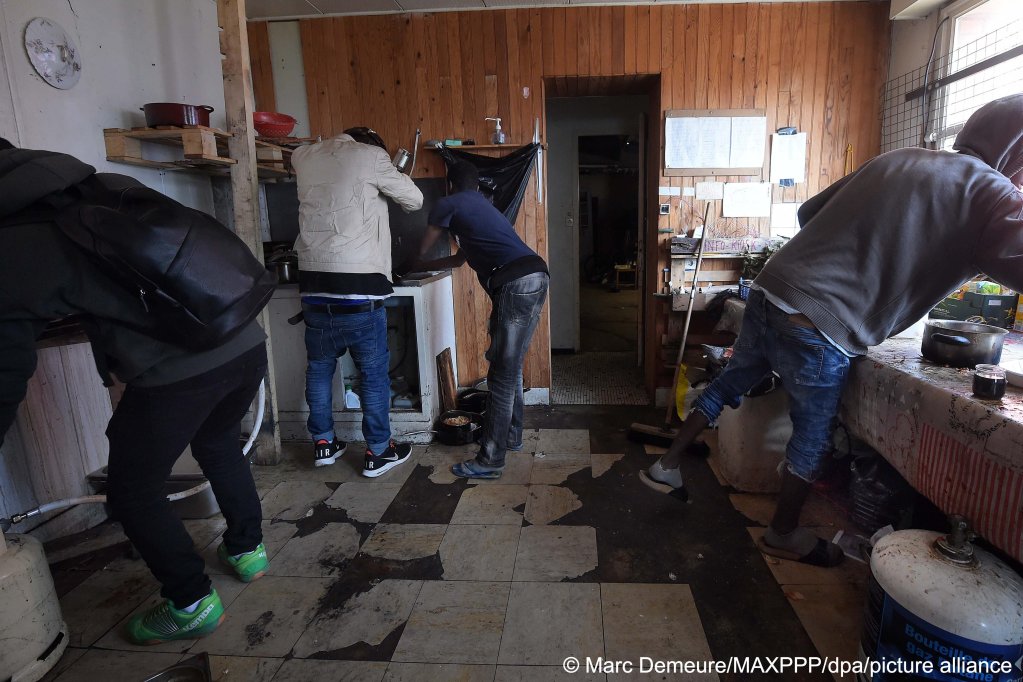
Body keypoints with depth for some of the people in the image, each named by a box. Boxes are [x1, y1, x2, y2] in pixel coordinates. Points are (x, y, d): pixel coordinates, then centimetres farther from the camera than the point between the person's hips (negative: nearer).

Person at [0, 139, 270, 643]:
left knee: (132, 493, 17)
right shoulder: (110, 187, 15)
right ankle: (247, 549, 45)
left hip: (175, 374, -6)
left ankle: (192, 605, 29)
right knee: (219, 444, 32)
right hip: (247, 345, 7)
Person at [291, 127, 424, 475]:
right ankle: (378, 452, 15)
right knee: (373, 371, 6)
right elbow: (415, 200, 6)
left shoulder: (305, 157, 13)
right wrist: (392, 175, 26)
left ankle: (323, 443, 29)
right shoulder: (370, 155, -2)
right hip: (358, 286, -5)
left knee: (319, 366, 18)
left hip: (313, 283, 5)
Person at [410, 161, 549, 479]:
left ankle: (490, 460, 2)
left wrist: (414, 266, 47)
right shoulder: (484, 206, 33)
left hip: (515, 284, -9)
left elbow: (422, 249, 24)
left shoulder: (448, 204, 10)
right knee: (511, 366, 19)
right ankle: (512, 435, 32)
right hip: (536, 277, 9)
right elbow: (460, 258, 42)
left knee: (502, 373, -6)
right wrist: (424, 268, 53)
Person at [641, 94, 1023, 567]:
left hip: (769, 292, 7)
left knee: (729, 384, 23)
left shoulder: (897, 160, 18)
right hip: (817, 327, -6)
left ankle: (667, 466, 35)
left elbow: (809, 211, 23)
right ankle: (784, 534, 33)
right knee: (813, 437, 14)